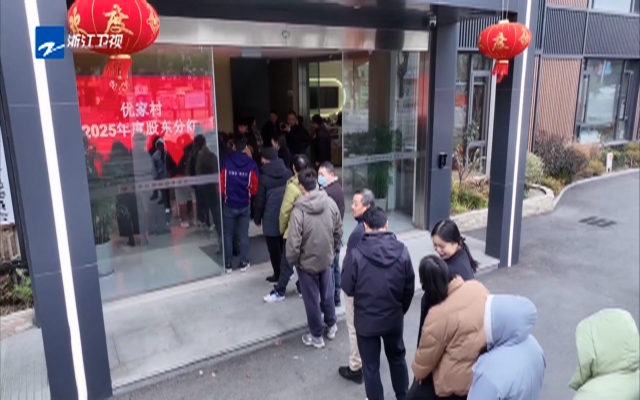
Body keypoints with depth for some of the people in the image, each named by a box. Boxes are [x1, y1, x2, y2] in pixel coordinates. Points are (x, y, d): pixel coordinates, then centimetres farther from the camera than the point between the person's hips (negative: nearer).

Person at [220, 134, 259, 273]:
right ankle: (244, 263, 17)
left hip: (229, 204, -1)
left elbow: (221, 185, -7)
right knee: (244, 234, 12)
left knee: (228, 235, 10)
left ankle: (228, 264, 16)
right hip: (245, 205, 1)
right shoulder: (251, 164, -11)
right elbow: (254, 188, -5)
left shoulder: (226, 162, -13)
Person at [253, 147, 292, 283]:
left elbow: (260, 201, -9)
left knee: (274, 249, 7)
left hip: (271, 219, -5)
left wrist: (257, 218, 3)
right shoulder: (288, 173, -1)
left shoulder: (264, 178, -13)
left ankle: (278, 275, 15)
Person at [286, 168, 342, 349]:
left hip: (307, 262, -4)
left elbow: (293, 242, -23)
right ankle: (331, 327, 42)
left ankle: (317, 336, 28)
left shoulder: (298, 210, -25)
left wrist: (292, 260, -4)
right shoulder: (331, 203, -11)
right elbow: (338, 232, 0)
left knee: (312, 299, 12)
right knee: (327, 294, 24)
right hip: (326, 259, 4)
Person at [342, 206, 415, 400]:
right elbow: (409, 288, -4)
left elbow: (347, 288, -11)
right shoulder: (402, 251, -14)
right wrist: (401, 310, 13)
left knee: (370, 366, 16)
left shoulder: (357, 254, -22)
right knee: (397, 358, 27)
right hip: (394, 319, 3)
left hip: (366, 320, -3)